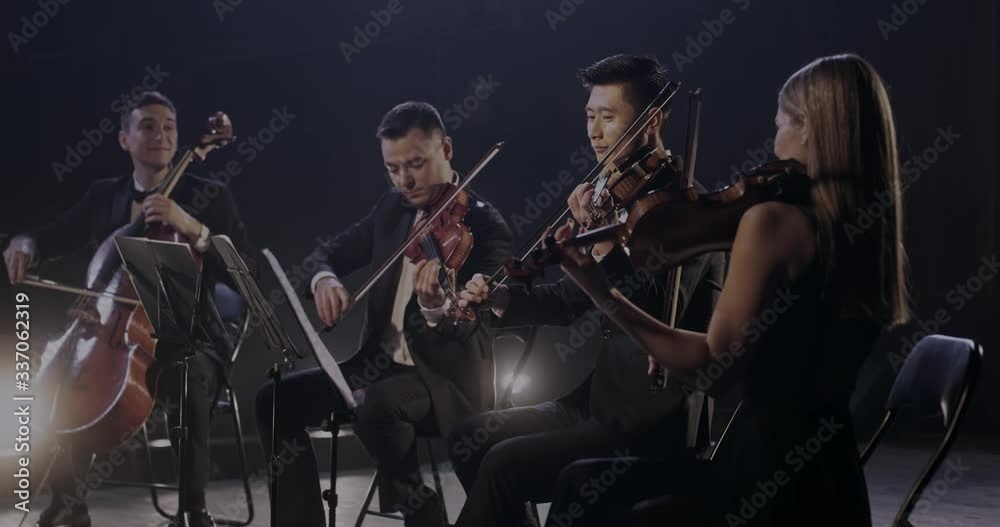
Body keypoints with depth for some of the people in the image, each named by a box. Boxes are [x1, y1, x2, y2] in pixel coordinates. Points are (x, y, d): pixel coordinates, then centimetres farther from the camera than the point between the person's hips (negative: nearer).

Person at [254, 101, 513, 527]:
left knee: (375, 406, -36)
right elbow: (332, 252, 14)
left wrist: (437, 305, -48)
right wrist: (325, 280, -12)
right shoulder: (391, 209, 8)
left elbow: (466, 330, -24)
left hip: (447, 379, -7)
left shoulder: (485, 227, -13)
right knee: (275, 400, -9)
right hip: (380, 366, 7)